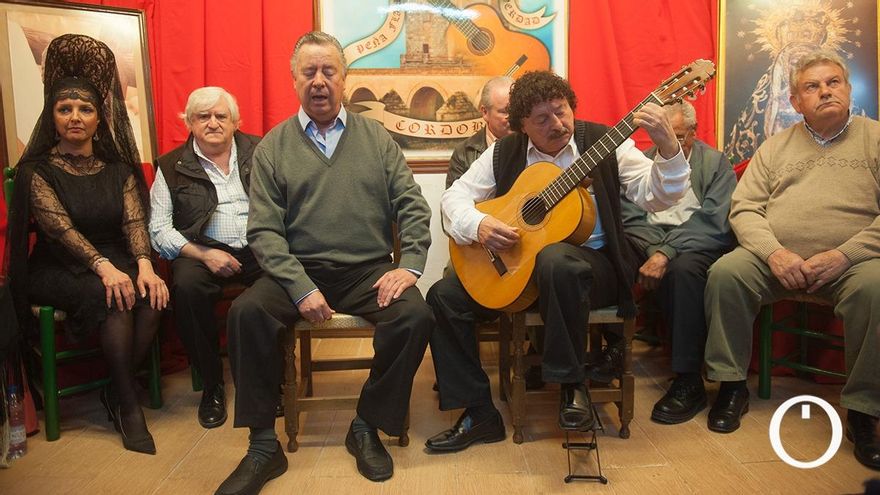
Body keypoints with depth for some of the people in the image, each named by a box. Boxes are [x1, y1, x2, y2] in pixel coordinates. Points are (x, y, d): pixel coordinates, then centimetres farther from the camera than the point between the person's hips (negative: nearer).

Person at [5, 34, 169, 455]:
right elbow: (59, 226, -16)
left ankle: (116, 392, -10)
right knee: (115, 298, -32)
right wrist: (103, 267, -32)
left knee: (151, 295, -29)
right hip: (58, 271, -3)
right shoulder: (37, 169, -1)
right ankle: (128, 403, -19)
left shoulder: (117, 167, 9)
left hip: (115, 262, 3)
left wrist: (144, 266, -24)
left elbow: (134, 220, -3)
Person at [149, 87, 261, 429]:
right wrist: (203, 254, -11)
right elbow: (159, 229, 4)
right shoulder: (172, 167, 11)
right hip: (203, 250, 0)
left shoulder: (258, 152, 13)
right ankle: (212, 384, -12)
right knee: (186, 286, -33)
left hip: (259, 248, 1)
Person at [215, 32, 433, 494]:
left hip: (369, 271, 1)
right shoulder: (272, 147, 5)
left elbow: (412, 206, 5)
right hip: (298, 270, 0)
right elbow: (264, 230, -3)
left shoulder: (376, 138, 10)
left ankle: (366, 428, -3)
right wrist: (301, 288, -16)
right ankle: (263, 446, -11)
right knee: (246, 312, -27)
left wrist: (409, 265, -11)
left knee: (416, 316, -26)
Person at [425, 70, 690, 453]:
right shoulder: (504, 153, 5)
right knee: (444, 296, -11)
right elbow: (455, 196, 3)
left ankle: (572, 386, -19)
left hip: (591, 262, -4)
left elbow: (656, 197, -11)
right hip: (514, 266, 4)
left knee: (556, 260, -40)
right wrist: (479, 225, -18)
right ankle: (479, 414, -1)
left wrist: (668, 148, -30)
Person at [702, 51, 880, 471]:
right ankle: (732, 385, -9)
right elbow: (744, 208, 6)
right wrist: (775, 253, -12)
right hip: (777, 258, 2)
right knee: (726, 272, -24)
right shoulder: (776, 146, 16)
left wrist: (842, 256, -17)